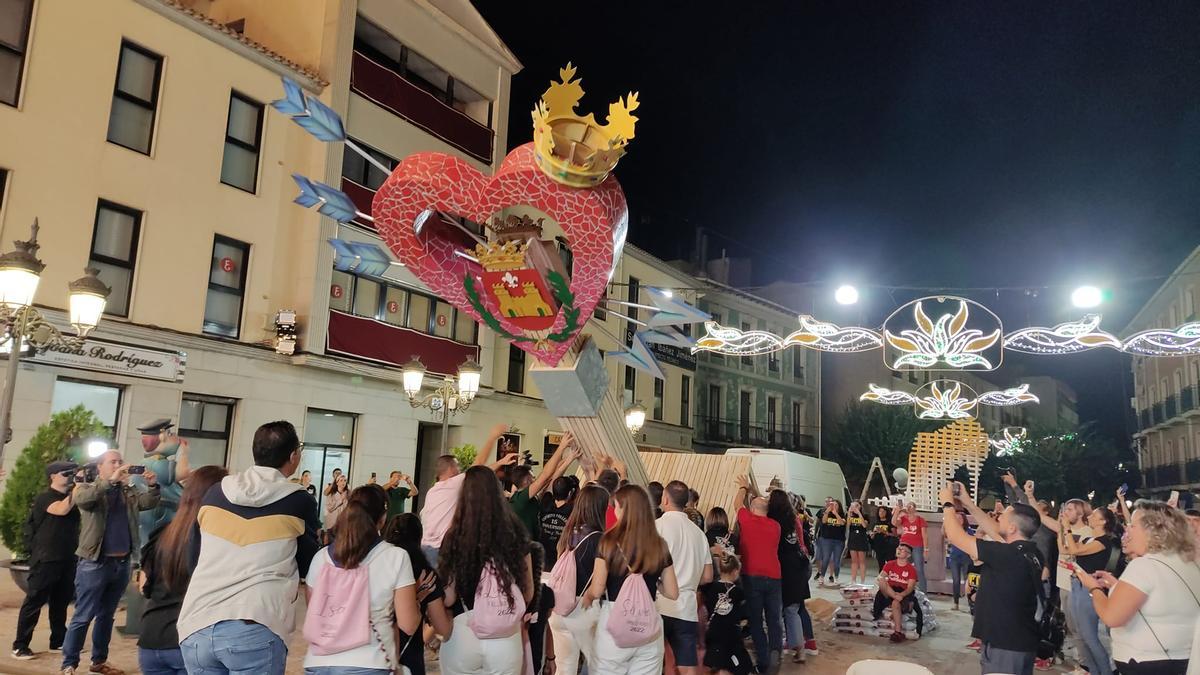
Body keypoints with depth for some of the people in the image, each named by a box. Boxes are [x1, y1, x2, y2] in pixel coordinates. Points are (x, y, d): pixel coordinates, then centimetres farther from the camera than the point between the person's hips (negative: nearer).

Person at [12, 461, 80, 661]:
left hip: (67, 559, 7)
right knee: (34, 602, -2)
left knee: (61, 602, 12)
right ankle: (20, 646, 4)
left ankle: (58, 641, 20)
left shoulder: (72, 497, 15)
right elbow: (62, 509, -25)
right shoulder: (44, 498, -7)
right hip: (45, 559, -7)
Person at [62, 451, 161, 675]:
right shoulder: (87, 488, -1)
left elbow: (148, 502, -4)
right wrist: (110, 481, -34)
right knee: (83, 617, -2)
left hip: (121, 563, 5)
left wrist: (153, 486, -23)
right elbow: (82, 499, -23)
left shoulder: (128, 491, 10)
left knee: (106, 615, 15)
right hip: (95, 563, -5)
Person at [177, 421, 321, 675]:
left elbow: (194, 558, 20)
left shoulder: (214, 493, 9)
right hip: (255, 630, -4)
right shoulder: (299, 501, -1)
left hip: (196, 626, 4)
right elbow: (308, 565, 11)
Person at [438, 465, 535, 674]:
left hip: (462, 635, -2)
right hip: (506, 638, 2)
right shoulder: (516, 533, -2)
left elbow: (448, 598, -7)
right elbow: (528, 593, 6)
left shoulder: (455, 536, -10)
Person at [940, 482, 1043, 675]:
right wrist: (968, 503, 17)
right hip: (1021, 642, 10)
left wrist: (948, 504, -3)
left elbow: (956, 537, -18)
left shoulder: (1008, 554, -23)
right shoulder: (1029, 552, 2)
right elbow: (993, 530, 19)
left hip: (1005, 646, -9)